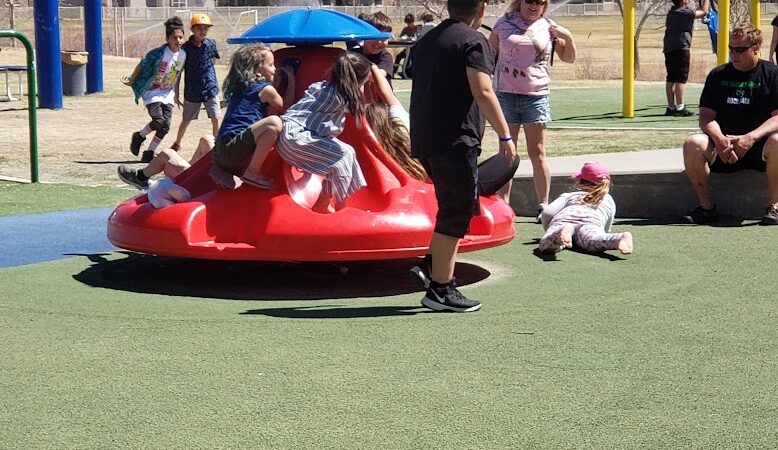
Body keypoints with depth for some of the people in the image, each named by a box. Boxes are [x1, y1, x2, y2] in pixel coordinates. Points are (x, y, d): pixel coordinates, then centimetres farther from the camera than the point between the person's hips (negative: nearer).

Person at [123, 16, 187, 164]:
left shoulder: (183, 54, -3)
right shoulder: (158, 53, -21)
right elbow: (141, 66, -8)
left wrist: (176, 94, 19)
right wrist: (131, 81, 2)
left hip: (167, 94, 6)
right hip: (152, 92, -6)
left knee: (165, 126, -3)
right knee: (159, 121, -21)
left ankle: (148, 154, 11)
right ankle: (139, 136, 9)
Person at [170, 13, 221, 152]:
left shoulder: (211, 44, -4)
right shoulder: (186, 47, -10)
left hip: (210, 89, 1)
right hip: (192, 90, -1)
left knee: (215, 119, -9)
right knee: (186, 120, 14)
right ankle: (177, 143, 38)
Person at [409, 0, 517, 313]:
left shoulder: (426, 41, 17)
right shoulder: (473, 41, -9)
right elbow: (482, 93, -18)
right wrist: (505, 136, -14)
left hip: (423, 140, 8)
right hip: (455, 141, -8)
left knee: (455, 207, 22)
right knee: (455, 214, -2)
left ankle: (432, 264, 13)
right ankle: (440, 290, -1)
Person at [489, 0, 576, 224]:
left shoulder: (549, 28, 7)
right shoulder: (504, 23, 5)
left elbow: (569, 58, 15)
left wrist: (568, 37, -3)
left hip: (536, 96, 0)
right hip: (505, 94, 0)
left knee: (537, 153, 0)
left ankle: (543, 205, 6)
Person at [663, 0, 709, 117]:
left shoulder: (671, 12, 15)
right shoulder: (685, 12, -8)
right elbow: (704, 12, 1)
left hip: (669, 48, 8)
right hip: (681, 48, -8)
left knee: (671, 79, 8)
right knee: (681, 78, -8)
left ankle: (671, 107, 10)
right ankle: (680, 108, -11)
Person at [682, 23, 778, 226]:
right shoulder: (718, 75, 9)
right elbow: (706, 116, 2)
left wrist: (751, 138, -25)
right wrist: (719, 139, -20)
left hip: (759, 146, -2)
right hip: (723, 145, 3)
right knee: (692, 144, -27)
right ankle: (706, 206, -12)